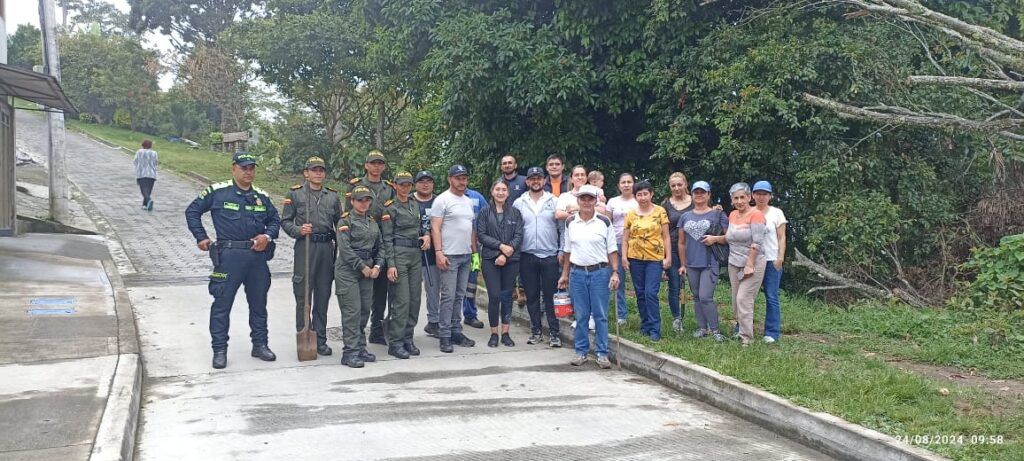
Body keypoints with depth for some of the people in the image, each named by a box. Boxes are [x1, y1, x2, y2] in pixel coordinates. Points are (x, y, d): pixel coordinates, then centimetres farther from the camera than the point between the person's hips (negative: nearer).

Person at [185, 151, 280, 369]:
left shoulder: (262, 196, 10)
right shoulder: (217, 192, -2)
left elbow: (275, 219, 20)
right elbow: (192, 211, 6)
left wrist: (268, 236, 0)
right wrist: (201, 238, 1)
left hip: (257, 255, 4)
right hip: (229, 255, -4)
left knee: (258, 302, 12)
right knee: (222, 303, -1)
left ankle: (260, 345, 25)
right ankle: (219, 350, 9)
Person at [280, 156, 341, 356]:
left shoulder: (333, 195, 12)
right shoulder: (295, 193, 3)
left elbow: (339, 222, 16)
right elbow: (285, 221, 3)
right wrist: (298, 230, -16)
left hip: (327, 247, 3)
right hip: (304, 246, -3)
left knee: (323, 296, 7)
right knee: (303, 296, 0)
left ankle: (320, 339, 16)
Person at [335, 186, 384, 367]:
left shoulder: (372, 222, 15)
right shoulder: (346, 220, -5)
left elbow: (379, 246, 16)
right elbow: (344, 248, -13)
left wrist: (377, 265, 0)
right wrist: (362, 267, -12)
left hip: (368, 270, 6)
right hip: (348, 270, -6)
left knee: (365, 310, 8)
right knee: (352, 311, -8)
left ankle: (361, 348, 17)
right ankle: (350, 352, -5)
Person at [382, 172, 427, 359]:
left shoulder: (415, 205, 14)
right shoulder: (390, 208, -5)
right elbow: (387, 238, -8)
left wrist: (426, 236, 3)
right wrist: (390, 264, -15)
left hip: (416, 254, 7)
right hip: (399, 254, -7)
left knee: (415, 299, 7)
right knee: (401, 300, -8)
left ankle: (408, 339, 16)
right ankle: (395, 343, -2)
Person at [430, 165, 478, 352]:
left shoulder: (468, 201, 17)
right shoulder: (442, 200, -6)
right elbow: (435, 228, -11)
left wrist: (474, 250, 15)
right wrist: (439, 253, -19)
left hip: (466, 255, 7)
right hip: (449, 255, -7)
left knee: (459, 296, 11)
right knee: (448, 296, -7)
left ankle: (456, 332, 17)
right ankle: (444, 336, -2)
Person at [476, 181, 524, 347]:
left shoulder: (515, 213, 8)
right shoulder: (485, 213, 5)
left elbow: (519, 236, 1)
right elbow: (481, 235, -2)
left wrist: (506, 254, -11)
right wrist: (501, 246, -13)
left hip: (511, 260, 2)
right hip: (490, 260, -2)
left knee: (507, 296, 6)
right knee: (494, 296, -6)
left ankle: (505, 333, 14)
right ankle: (494, 334, 4)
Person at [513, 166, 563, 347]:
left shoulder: (554, 202, 3)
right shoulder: (519, 203, 6)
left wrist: (562, 251, -4)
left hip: (550, 256, -2)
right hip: (527, 257, 2)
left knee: (550, 296, -1)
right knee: (532, 296, 8)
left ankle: (554, 333, 5)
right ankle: (536, 331, 18)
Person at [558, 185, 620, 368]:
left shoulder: (604, 222, 0)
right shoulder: (570, 222, 6)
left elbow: (612, 250, 1)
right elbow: (567, 250, 13)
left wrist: (615, 272, -8)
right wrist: (564, 274, 12)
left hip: (600, 272, -2)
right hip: (577, 272, 2)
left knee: (601, 315, 0)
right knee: (581, 315, 6)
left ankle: (602, 353, 8)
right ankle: (581, 351, 16)